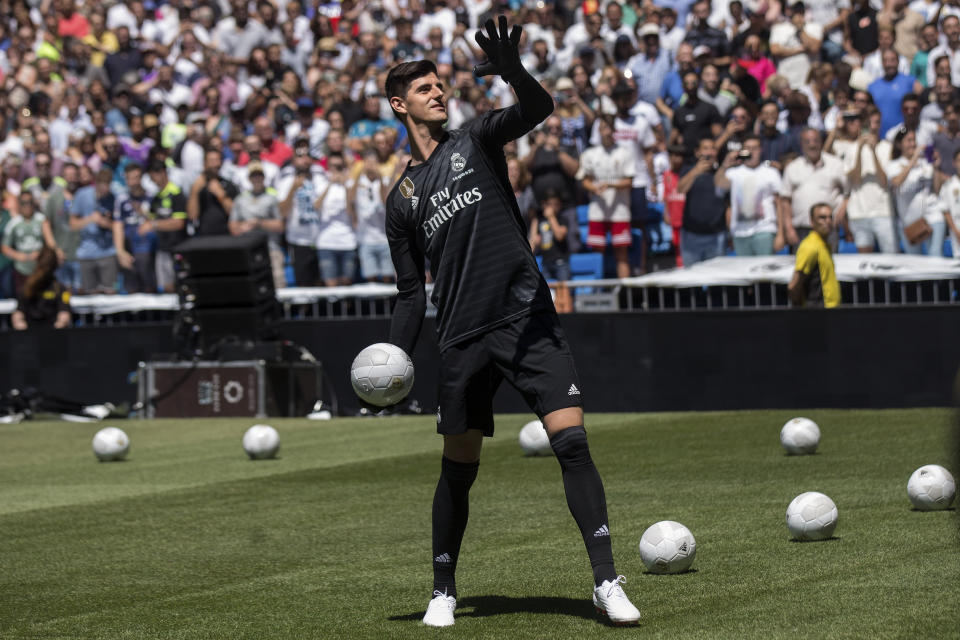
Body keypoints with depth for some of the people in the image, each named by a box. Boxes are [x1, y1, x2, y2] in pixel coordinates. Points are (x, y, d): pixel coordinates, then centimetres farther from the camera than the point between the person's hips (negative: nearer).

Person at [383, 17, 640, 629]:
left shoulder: (475, 140, 8)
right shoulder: (402, 198, 14)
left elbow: (539, 108, -13)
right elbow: (412, 292, 17)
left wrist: (513, 72, -34)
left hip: (529, 320, -2)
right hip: (462, 339, 2)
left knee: (572, 441, -14)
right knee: (459, 467, 6)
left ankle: (607, 580, -13)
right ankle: (444, 591, 23)